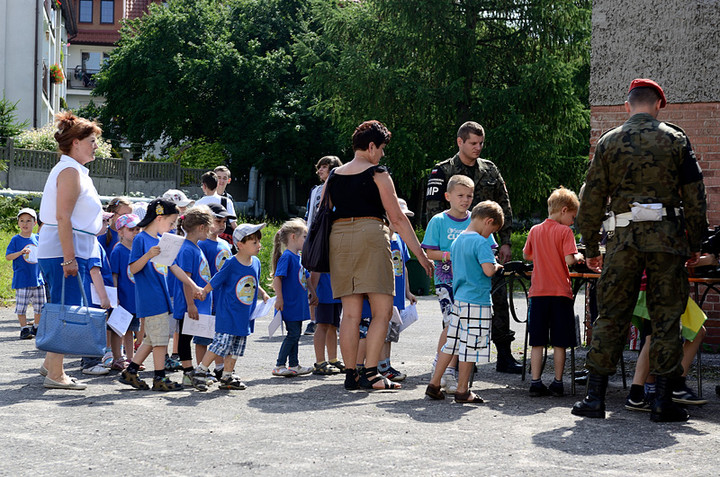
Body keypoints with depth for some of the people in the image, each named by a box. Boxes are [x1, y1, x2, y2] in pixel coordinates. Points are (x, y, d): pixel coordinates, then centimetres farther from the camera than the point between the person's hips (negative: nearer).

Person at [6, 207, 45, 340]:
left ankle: (36, 327, 23)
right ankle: (24, 329, 6)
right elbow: (8, 256, -7)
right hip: (22, 279, -4)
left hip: (38, 279, 4)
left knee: (40, 306, 8)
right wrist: (20, 252, -20)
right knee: (21, 306, -3)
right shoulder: (16, 239, -3)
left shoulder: (38, 238, 7)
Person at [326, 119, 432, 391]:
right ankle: (370, 374, -9)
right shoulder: (377, 174, -2)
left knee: (351, 313, 8)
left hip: (338, 238, 6)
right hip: (370, 234, -6)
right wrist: (420, 253, 1)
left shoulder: (333, 177, 14)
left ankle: (350, 374, 7)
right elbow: (397, 219, -4)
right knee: (382, 311, -2)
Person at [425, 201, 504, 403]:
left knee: (452, 343, 12)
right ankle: (462, 391, 5)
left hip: (459, 298, 8)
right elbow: (488, 270, -23)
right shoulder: (481, 242, -13)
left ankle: (434, 384, 13)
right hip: (477, 302, -8)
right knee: (470, 346, -1)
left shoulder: (457, 241, 13)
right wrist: (497, 266, -3)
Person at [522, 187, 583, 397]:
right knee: (559, 343, 5)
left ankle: (536, 383, 4)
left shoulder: (534, 230, 7)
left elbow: (526, 255, 21)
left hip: (538, 292, 4)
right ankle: (557, 383, 9)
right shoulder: (564, 231, -7)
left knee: (537, 342, 5)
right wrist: (578, 257, 3)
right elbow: (569, 260, -17)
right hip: (560, 293, -4)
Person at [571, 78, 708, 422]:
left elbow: (592, 199, 7)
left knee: (611, 316, 5)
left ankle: (595, 397, 6)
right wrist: (695, 244, 11)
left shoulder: (608, 142, 6)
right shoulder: (676, 139, 4)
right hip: (668, 237, -1)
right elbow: (695, 196, 3)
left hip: (623, 238, 1)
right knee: (666, 316, 4)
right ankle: (663, 401, 4)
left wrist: (591, 248, 14)